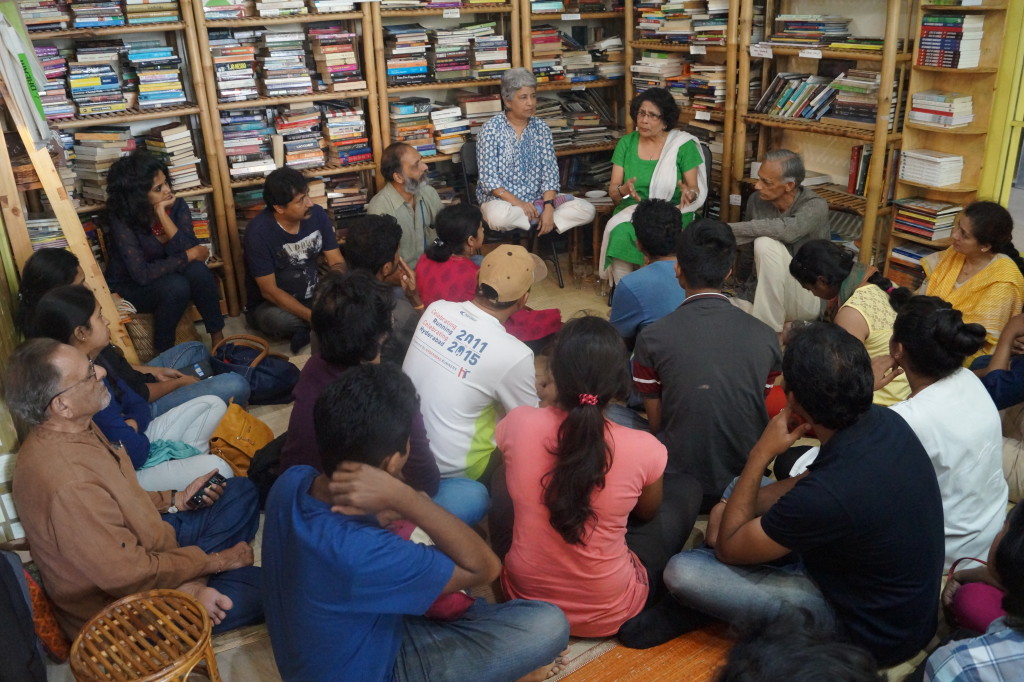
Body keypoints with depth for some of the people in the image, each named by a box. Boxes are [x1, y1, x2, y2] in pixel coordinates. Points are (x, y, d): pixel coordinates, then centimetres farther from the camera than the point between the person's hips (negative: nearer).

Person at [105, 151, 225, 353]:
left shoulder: (177, 206, -14)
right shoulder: (122, 220, -26)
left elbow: (189, 249, -25)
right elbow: (142, 274, -32)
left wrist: (162, 214, -31)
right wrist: (190, 255, -27)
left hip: (166, 276, 4)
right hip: (129, 287, -4)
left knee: (197, 270, -29)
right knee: (176, 286, -34)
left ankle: (217, 337, -15)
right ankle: (163, 351, -12)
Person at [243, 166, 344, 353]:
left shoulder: (317, 214, -10)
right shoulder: (258, 232, -22)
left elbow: (337, 263, -5)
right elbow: (269, 291, -20)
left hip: (314, 296, 4)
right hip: (272, 305, -3)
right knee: (279, 320, -39)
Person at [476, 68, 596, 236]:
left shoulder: (541, 127, 4)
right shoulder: (491, 129, -9)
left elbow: (549, 171, -1)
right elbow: (488, 179, -14)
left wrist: (548, 207, -17)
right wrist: (518, 203, -24)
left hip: (537, 198, 4)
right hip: (502, 199, -3)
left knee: (587, 210, -14)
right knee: (499, 217, -40)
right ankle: (540, 212, -13)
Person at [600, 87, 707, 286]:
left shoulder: (683, 145, 2)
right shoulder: (626, 143, 8)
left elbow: (695, 188, 2)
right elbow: (612, 189, 4)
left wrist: (689, 193, -23)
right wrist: (623, 190, -21)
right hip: (631, 209, 2)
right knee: (620, 233, -32)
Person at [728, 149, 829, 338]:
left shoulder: (815, 206, -16)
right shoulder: (756, 200, -2)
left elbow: (788, 229, -38)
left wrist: (727, 230, -36)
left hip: (806, 298, -5)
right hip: (764, 296, 5)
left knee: (766, 244, -30)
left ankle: (771, 330, -18)